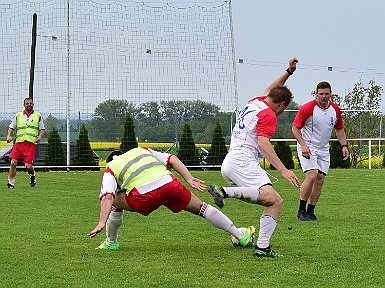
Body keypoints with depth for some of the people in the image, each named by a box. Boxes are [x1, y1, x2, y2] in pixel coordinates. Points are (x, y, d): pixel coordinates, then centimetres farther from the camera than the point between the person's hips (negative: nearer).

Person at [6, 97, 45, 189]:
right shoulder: (18, 116, 13)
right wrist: (9, 135, -1)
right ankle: (11, 182, 3)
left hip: (31, 143, -2)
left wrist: (40, 136, -6)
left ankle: (32, 175, 23)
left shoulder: (38, 116, 11)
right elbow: (11, 127, 18)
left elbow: (42, 129, 13)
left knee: (28, 165, -11)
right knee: (13, 162, -9)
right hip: (19, 142, 2)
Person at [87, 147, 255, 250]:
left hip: (144, 196, -3)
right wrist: (189, 179, 14)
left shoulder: (111, 169, 24)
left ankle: (111, 242, 32)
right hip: (168, 183, 3)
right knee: (202, 208, 18)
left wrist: (102, 223, -3)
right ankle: (242, 237, 21)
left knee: (115, 203, 25)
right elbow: (172, 159, 21)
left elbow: (107, 197, 5)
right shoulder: (141, 151, 35)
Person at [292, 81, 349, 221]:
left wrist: (344, 145, 4)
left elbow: (339, 129, 17)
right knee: (311, 176, -20)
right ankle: (301, 211, -10)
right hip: (307, 148, -6)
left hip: (323, 149, 6)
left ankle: (310, 211, 10)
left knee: (320, 180, 1)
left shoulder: (335, 110, 3)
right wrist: (303, 145, -22)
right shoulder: (307, 108, -14)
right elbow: (295, 128, -11)